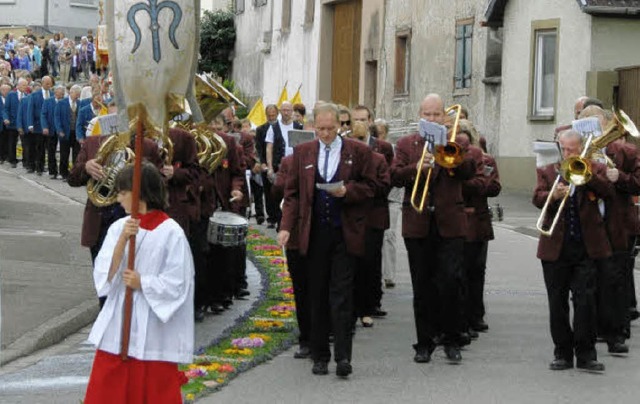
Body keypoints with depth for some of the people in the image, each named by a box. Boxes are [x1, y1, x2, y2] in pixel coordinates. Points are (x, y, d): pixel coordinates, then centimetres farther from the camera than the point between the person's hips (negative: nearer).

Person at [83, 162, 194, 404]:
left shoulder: (170, 233, -10)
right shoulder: (119, 228, 3)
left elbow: (178, 284, -11)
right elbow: (104, 275, -5)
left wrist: (142, 283, -16)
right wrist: (122, 240, -16)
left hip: (153, 334, -5)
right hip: (116, 328, 5)